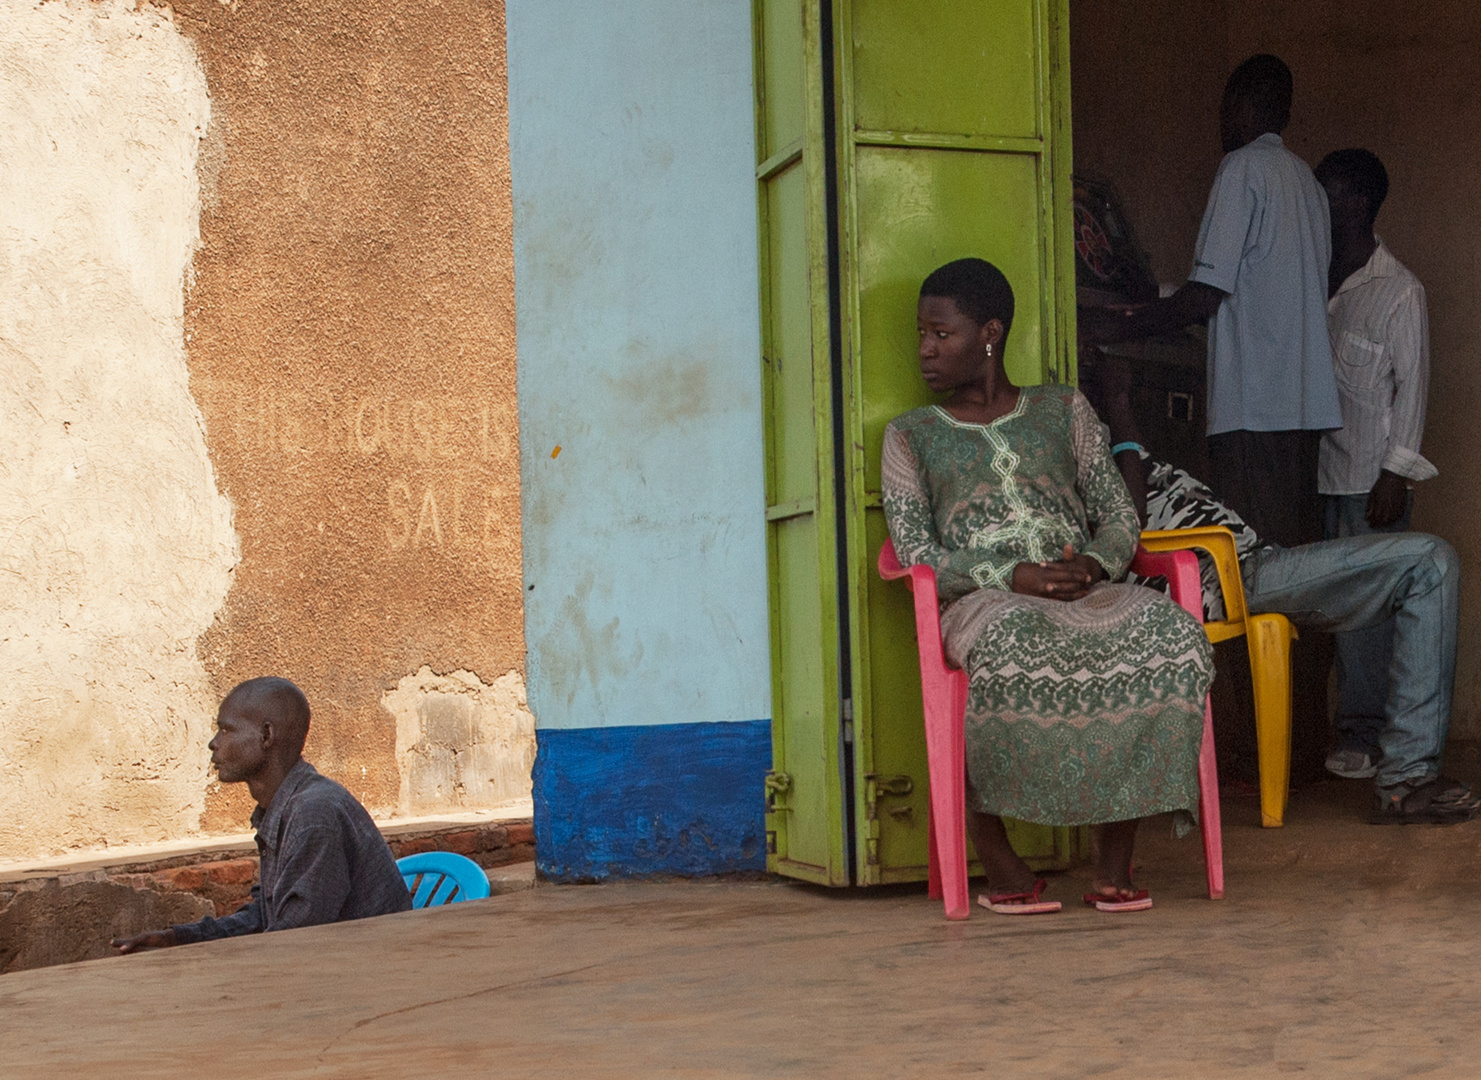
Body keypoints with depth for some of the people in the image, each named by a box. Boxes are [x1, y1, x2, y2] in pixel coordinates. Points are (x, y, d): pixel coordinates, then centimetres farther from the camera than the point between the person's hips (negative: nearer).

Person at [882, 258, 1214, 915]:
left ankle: (1114, 856, -23)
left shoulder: (1064, 411, 20)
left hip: (1087, 591, 3)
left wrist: (1094, 564, -10)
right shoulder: (911, 435, 15)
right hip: (983, 603, -2)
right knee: (1015, 650, -41)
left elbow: (1119, 515, 15)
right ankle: (994, 857, -25)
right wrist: (1016, 575, -14)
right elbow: (915, 553, 3)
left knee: (1175, 639, -31)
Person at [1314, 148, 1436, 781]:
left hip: (1371, 480, -6)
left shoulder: (1398, 291, -3)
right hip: (1319, 475, 6)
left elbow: (1412, 385, -6)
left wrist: (1396, 474, -12)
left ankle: (1365, 735, -1)